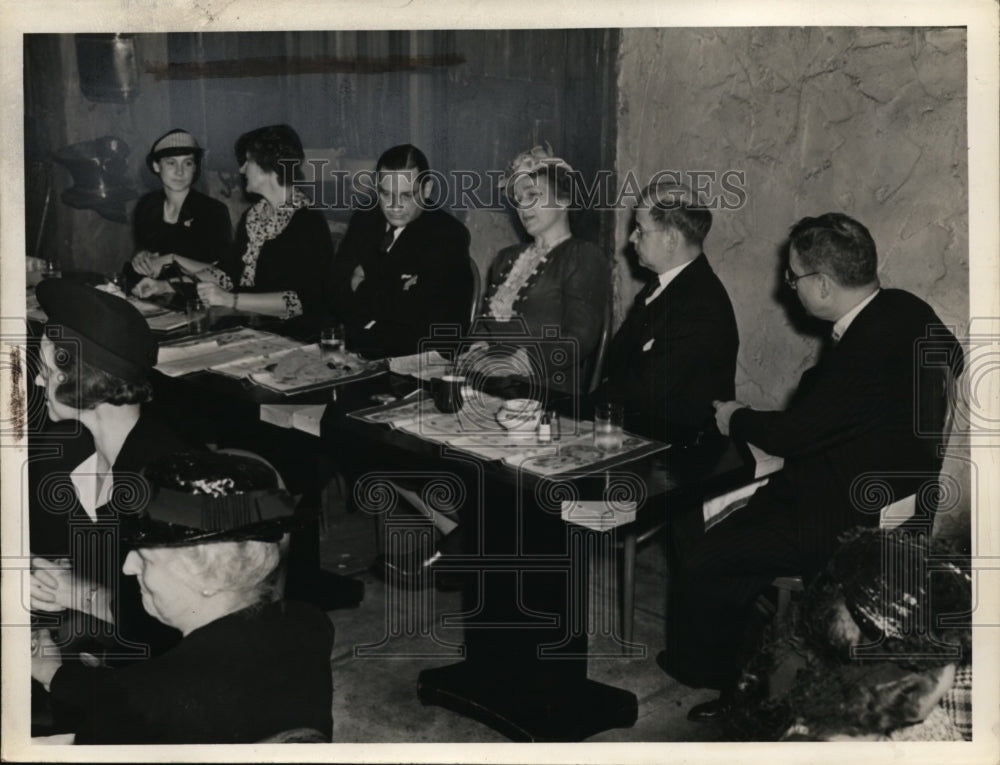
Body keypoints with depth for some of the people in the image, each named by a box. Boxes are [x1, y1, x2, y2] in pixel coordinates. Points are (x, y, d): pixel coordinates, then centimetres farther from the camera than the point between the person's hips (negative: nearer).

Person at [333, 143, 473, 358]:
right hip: (354, 338, 5)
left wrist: (363, 287, -7)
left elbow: (421, 310, -17)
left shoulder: (449, 236, -7)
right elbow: (337, 288, 4)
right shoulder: (363, 220, 11)